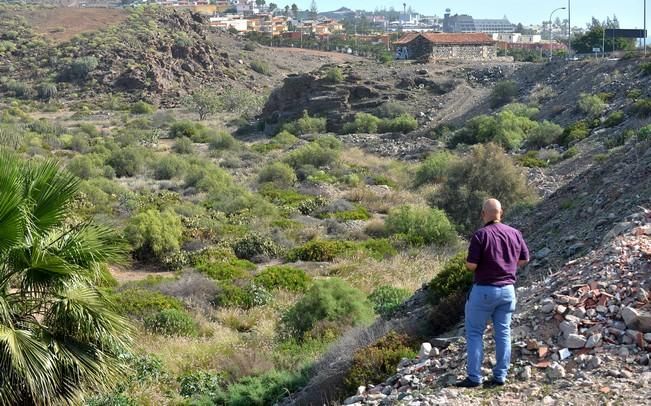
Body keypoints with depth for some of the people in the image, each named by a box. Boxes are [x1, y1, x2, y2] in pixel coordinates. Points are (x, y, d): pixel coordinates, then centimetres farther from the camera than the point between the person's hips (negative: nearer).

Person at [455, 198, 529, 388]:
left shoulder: (481, 235, -16)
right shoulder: (514, 233, 0)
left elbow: (471, 265, -18)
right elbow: (524, 260, 9)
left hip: (485, 290, -5)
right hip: (508, 289, 5)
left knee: (474, 333, 4)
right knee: (503, 333, 11)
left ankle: (474, 377, 2)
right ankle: (500, 376, 13)